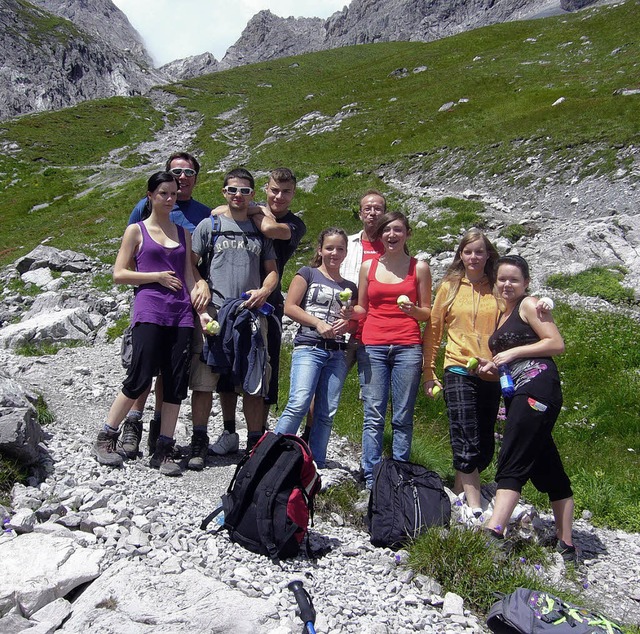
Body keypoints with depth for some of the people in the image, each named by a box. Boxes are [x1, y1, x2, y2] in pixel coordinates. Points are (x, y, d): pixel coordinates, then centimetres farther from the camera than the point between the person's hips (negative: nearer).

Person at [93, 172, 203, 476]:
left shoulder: (183, 231, 19)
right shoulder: (136, 230, 9)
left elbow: (188, 274, 16)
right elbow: (119, 274, 3)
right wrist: (157, 276, -6)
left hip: (181, 314, 4)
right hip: (149, 311, -4)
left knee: (176, 383, 0)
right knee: (140, 379, -9)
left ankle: (164, 451, 8)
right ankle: (105, 439, 11)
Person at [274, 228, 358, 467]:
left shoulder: (350, 287, 20)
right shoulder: (307, 274, 9)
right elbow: (290, 307, 0)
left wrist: (348, 322, -1)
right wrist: (318, 323, -10)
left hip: (337, 353, 4)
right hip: (308, 347, -4)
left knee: (327, 412, 1)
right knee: (299, 403, -21)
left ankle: (317, 463, 9)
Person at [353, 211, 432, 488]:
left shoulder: (419, 268, 8)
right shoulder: (368, 266, 12)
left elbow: (427, 313, 10)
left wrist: (413, 310, -11)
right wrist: (349, 310, -3)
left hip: (407, 347, -1)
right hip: (372, 346, 1)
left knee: (403, 417, 1)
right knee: (373, 416, -1)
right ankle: (371, 477, 5)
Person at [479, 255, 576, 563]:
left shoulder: (529, 305, 1)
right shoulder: (502, 314, 24)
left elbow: (557, 344, -8)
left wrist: (513, 352, -11)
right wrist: (493, 365, 9)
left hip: (537, 385, -9)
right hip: (516, 393, 9)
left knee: (512, 462, -18)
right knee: (547, 468, 10)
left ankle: (493, 532, -24)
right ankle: (566, 544, 17)